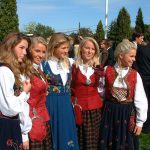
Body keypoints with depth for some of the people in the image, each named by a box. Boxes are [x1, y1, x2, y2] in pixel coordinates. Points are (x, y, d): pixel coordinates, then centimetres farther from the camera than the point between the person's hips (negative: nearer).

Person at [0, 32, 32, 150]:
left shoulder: (19, 72, 13)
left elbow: (23, 105, 10)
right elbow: (10, 109, -25)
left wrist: (25, 135, 8)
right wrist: (24, 92, -7)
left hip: (15, 127, 9)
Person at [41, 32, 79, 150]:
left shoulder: (69, 62, 7)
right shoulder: (45, 64, -11)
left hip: (67, 104, 5)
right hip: (52, 105, -5)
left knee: (67, 132, 13)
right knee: (55, 133, 6)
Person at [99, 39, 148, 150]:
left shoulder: (135, 75, -5)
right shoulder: (107, 71, -6)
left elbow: (140, 100, -3)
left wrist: (140, 122, -2)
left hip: (127, 113, 1)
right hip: (110, 111, 0)